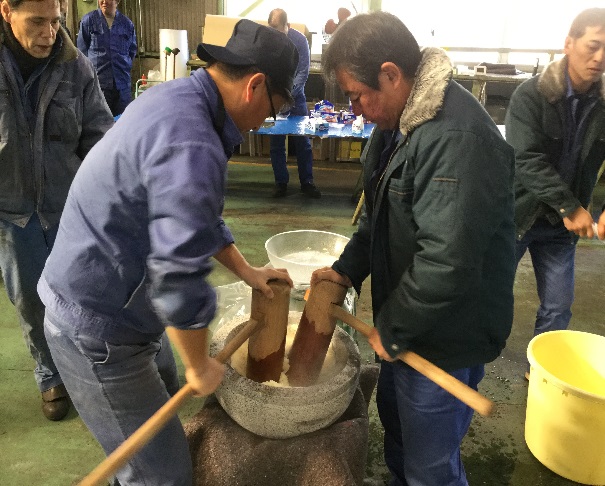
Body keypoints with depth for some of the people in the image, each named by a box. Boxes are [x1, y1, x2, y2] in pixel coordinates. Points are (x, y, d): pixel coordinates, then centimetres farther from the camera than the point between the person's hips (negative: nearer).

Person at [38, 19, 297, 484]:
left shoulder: (175, 99, 1)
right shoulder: (192, 145, -31)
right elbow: (179, 280, -31)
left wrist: (246, 270, 15)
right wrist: (201, 366, -15)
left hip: (106, 299, 10)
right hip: (97, 328, -10)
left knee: (165, 397, 29)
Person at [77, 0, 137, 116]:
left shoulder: (127, 24, 9)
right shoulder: (89, 20, 2)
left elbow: (132, 50, 22)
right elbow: (82, 50, 6)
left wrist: (125, 66, 12)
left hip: (122, 84, 3)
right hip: (97, 80, -3)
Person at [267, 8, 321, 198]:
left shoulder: (299, 40, -9)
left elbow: (303, 72, -10)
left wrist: (288, 93, -22)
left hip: (295, 96, 0)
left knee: (303, 142, 2)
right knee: (276, 143, 3)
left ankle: (307, 182, 13)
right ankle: (281, 183, 14)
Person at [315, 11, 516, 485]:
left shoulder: (457, 138, -29)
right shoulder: (400, 120, 5)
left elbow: (448, 262, -32)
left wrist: (393, 329, -19)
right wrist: (348, 268, -1)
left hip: (446, 338, -9)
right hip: (406, 322, 10)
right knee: (395, 417, 29)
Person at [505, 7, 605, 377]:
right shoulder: (531, 95, -13)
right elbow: (526, 160, -22)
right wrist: (570, 207, -27)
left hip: (562, 222, 4)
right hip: (517, 212, -4)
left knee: (558, 307, 9)